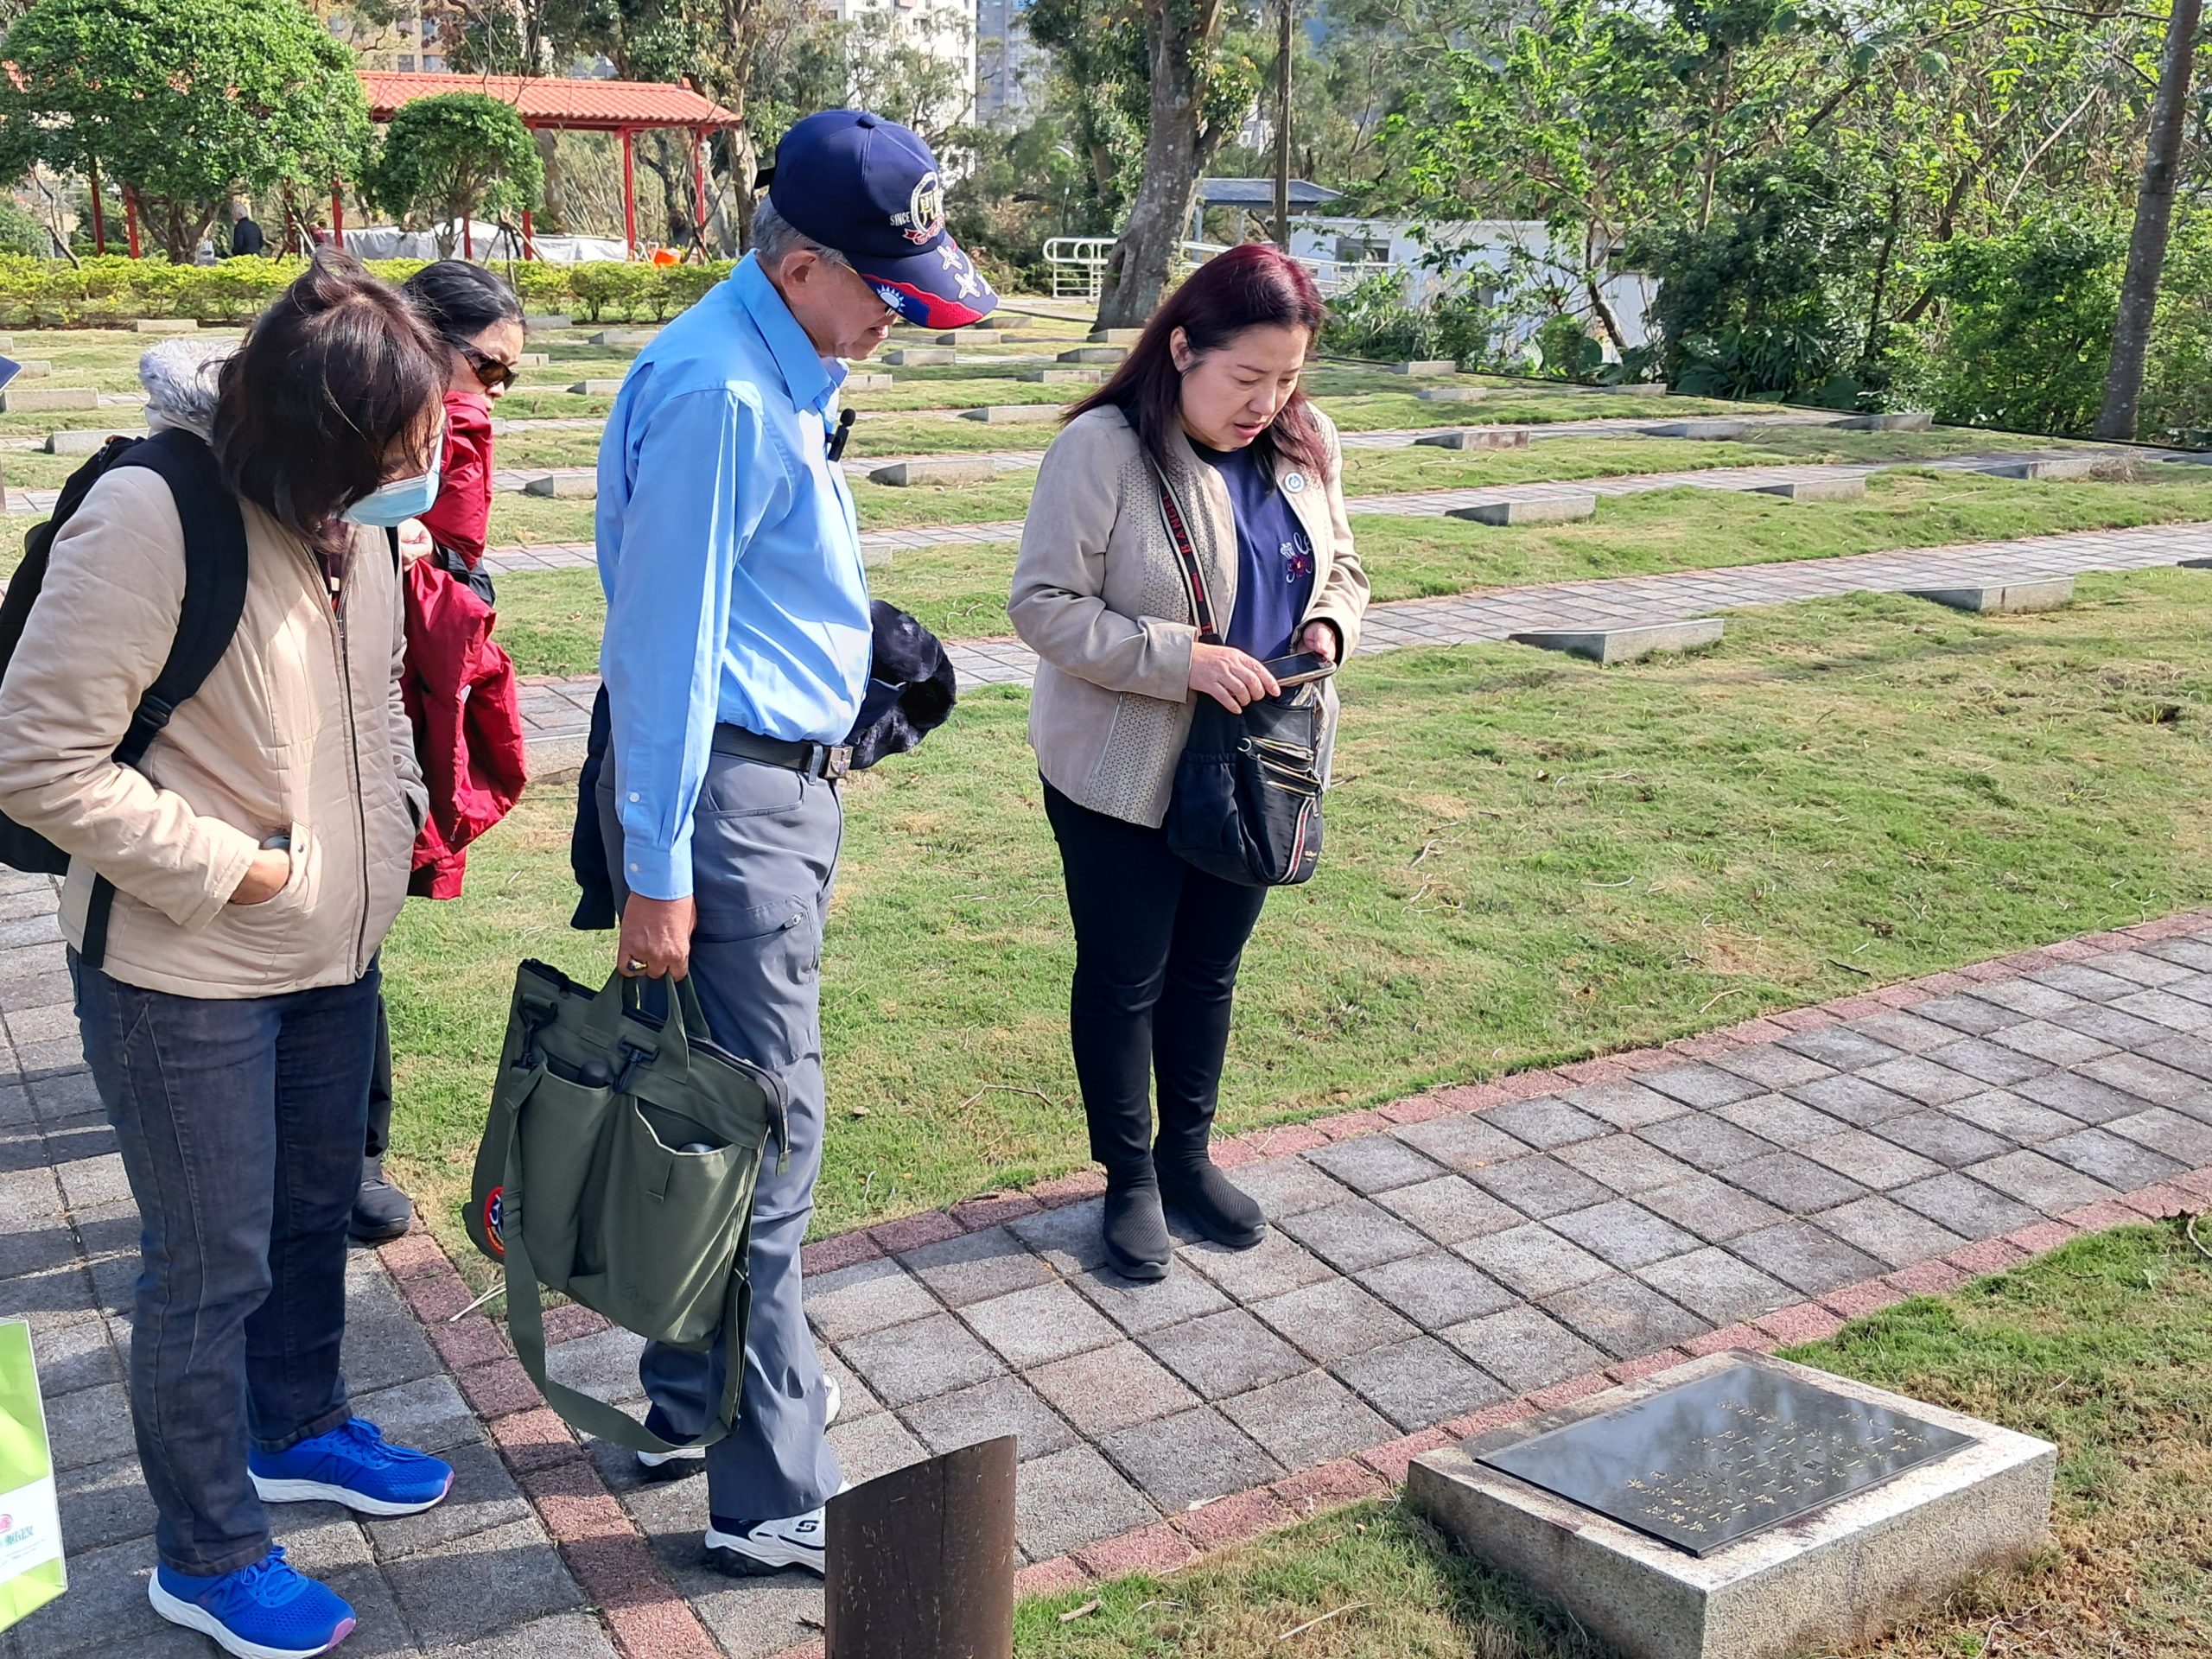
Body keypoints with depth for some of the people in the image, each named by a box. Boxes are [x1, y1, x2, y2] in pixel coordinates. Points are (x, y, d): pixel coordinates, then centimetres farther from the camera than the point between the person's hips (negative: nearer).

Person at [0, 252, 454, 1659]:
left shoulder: (348, 509, -1)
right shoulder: (152, 519, -25)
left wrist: (400, 815, 7)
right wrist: (234, 868, -20)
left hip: (334, 949, 7)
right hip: (185, 975, -7)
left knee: (317, 1211, 23)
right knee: (214, 1267, 6)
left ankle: (299, 1431, 47)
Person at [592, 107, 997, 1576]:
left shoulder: (789, 374, 13)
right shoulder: (718, 392, -18)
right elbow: (667, 641, -19)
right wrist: (653, 873, -18)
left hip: (786, 780, 10)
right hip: (730, 793, -10)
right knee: (769, 1146, -3)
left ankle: (691, 1400, 33)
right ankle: (773, 1504, 8)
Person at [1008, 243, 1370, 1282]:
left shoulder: (1303, 446, 0)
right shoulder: (1103, 449, -19)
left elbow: (1340, 567, 14)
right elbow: (1044, 605, -21)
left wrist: (1328, 627, -9)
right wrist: (1185, 659, -28)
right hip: (1122, 773, -5)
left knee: (1209, 971, 19)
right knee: (1125, 978, 10)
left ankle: (1187, 1156, 38)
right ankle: (1130, 1180, 28)